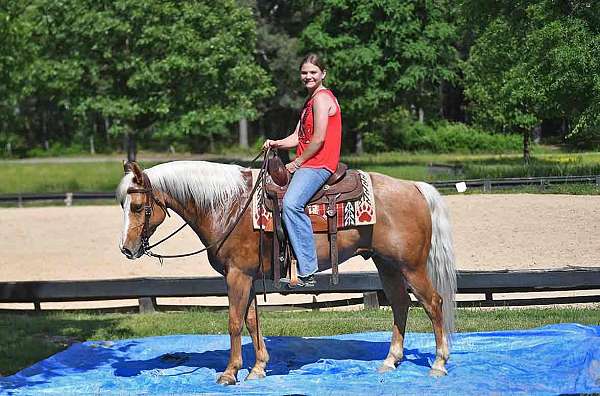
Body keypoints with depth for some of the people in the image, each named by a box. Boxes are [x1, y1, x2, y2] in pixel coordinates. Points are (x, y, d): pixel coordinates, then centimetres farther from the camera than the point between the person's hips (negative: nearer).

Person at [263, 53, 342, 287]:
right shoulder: (312, 100, 23)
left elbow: (319, 139, -17)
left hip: (317, 164, -11)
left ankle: (307, 271, -31)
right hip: (307, 164, 11)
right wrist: (276, 144, 2)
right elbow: (298, 137, 20)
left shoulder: (321, 98, -9)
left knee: (291, 203, -30)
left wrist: (296, 163, -11)